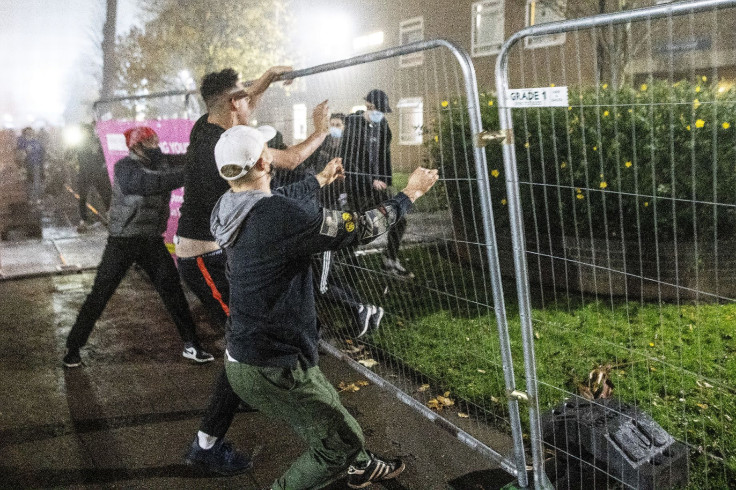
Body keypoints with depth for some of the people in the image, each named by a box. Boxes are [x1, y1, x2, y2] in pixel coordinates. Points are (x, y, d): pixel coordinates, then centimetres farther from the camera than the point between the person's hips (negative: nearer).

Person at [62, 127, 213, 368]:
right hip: (123, 240, -5)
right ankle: (73, 347, 16)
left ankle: (191, 344, 10)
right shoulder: (125, 167, -16)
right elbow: (150, 183, -33)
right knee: (100, 294, 1)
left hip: (152, 240, 5)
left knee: (172, 289, 1)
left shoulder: (159, 163, 5)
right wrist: (187, 174, -40)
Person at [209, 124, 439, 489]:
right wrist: (410, 193, -3)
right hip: (273, 371, -9)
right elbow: (358, 228, -19)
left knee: (329, 409, 29)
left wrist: (320, 180, 36)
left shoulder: (230, 207, -2)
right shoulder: (282, 215, -28)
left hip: (243, 355, 9)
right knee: (338, 445, 8)